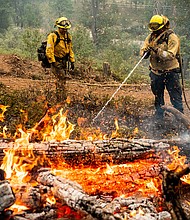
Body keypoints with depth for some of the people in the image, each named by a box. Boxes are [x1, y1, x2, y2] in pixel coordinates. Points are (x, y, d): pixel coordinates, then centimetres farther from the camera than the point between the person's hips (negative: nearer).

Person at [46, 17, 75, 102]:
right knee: (61, 79, -13)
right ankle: (61, 100, -10)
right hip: (56, 62, -7)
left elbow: (70, 49, 19)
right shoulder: (53, 36, -13)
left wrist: (72, 61, 15)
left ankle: (63, 99, 20)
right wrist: (53, 62, -21)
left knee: (62, 80, 12)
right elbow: (49, 51, -17)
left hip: (64, 62, 7)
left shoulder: (68, 36, 11)